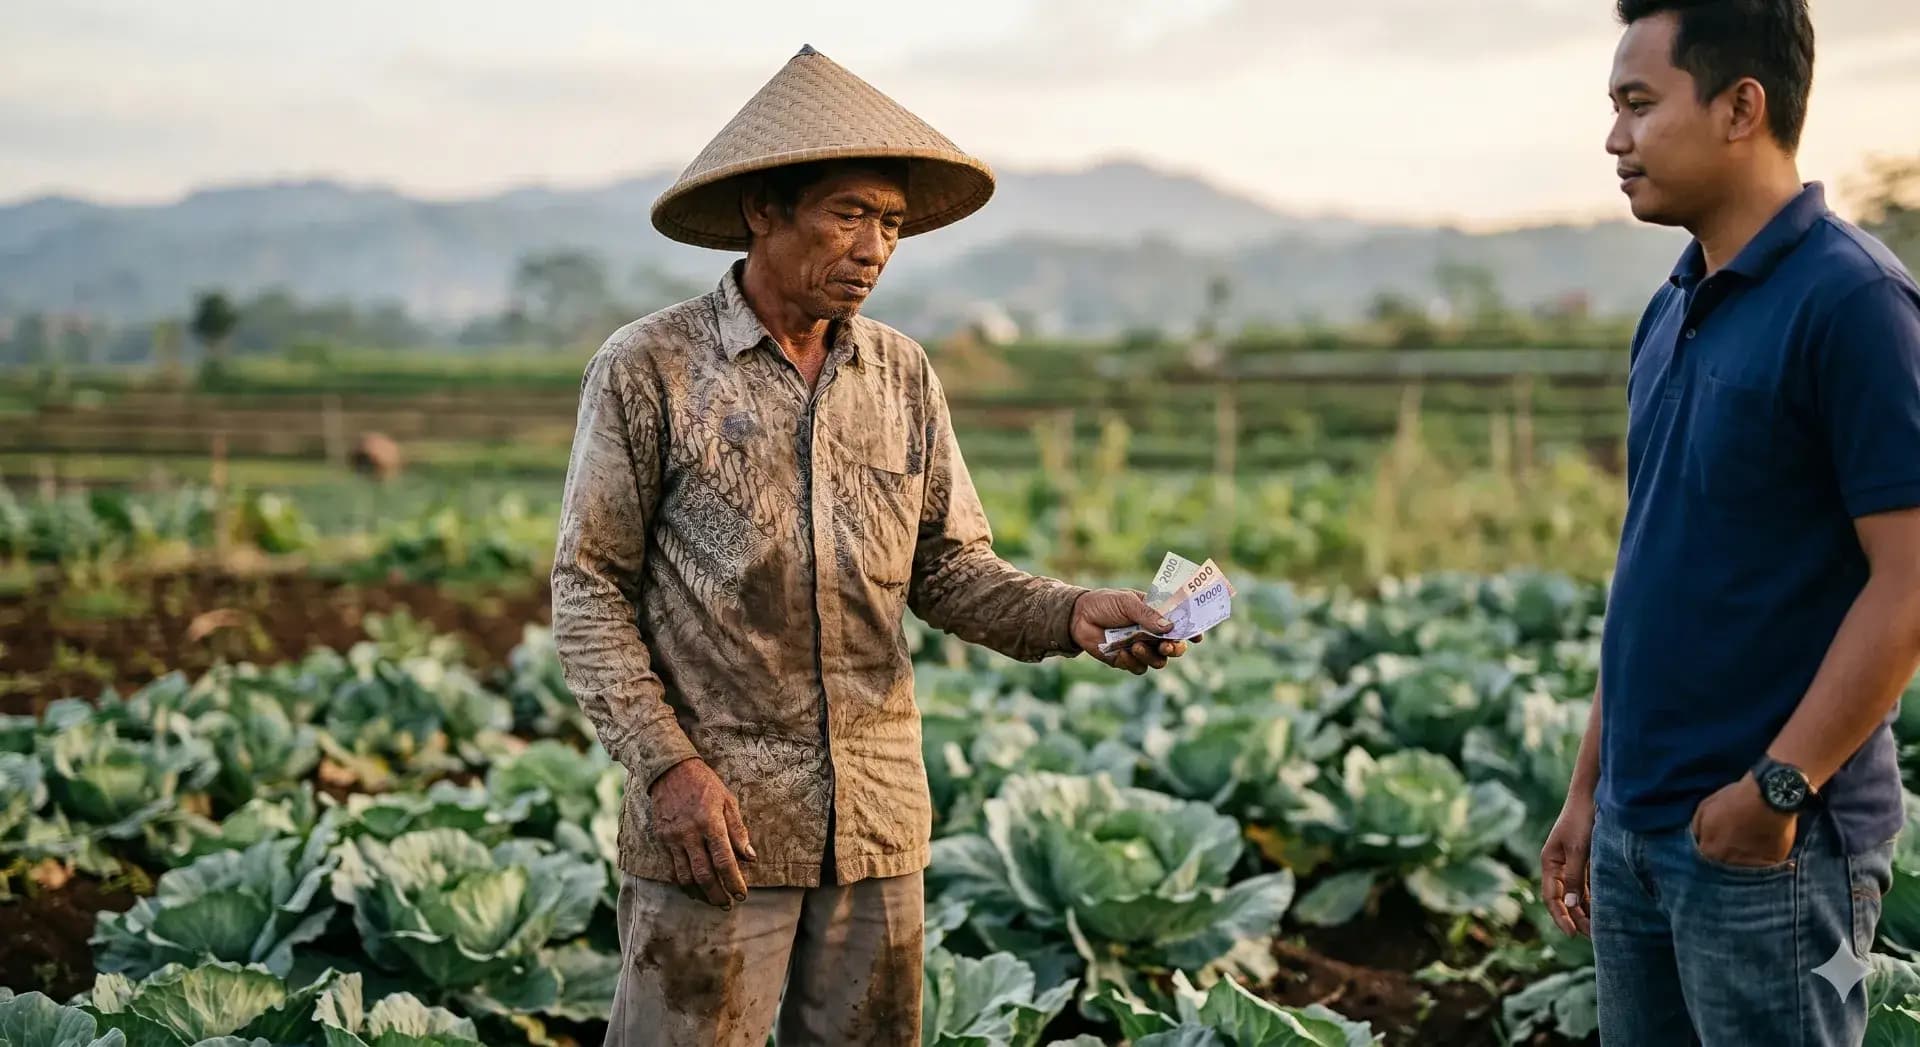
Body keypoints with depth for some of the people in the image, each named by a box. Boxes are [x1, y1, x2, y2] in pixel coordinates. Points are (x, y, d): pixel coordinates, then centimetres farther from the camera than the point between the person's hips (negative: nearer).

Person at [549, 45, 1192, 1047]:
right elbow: (589, 589, -5)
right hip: (714, 815, -4)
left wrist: (1067, 613, -9)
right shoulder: (648, 369, -6)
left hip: (880, 821, 5)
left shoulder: (903, 375, 8)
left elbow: (948, 567, 10)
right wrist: (667, 765, -14)